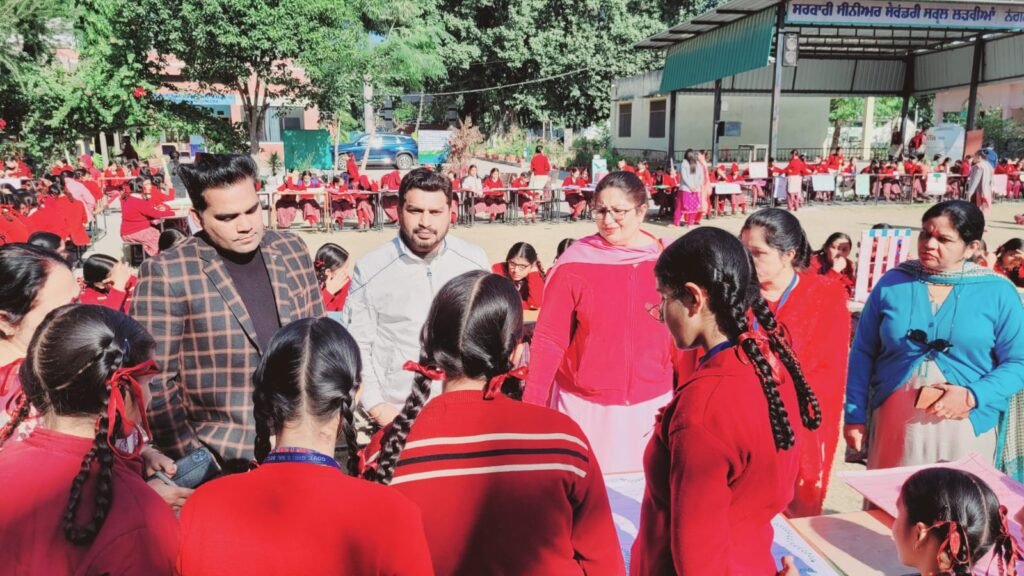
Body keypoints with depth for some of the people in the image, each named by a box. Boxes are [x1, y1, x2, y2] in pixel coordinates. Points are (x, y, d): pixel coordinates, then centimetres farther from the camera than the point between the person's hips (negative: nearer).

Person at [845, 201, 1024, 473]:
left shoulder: (998, 292, -2)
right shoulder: (892, 283, 1)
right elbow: (863, 352, 4)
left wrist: (972, 396, -17)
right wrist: (854, 415, -1)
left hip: (968, 427, -1)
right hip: (895, 423, 1)